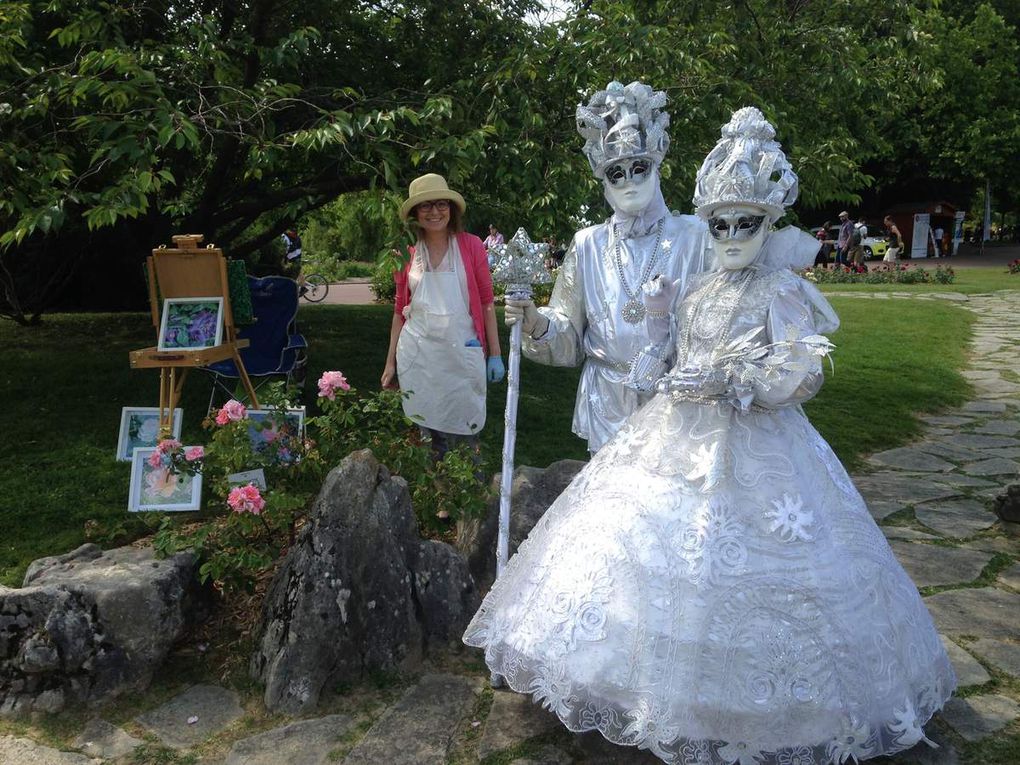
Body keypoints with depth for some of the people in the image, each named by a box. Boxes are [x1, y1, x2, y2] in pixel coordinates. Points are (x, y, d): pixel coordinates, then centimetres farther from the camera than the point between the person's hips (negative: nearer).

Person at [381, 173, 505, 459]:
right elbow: (400, 311, 12)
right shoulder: (408, 253, 6)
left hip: (462, 353, -2)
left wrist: (495, 354, -2)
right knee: (424, 431, 8)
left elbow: (486, 303, 2)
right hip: (417, 356, 2)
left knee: (465, 434, 1)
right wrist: (390, 362, 11)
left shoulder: (471, 246, 0)